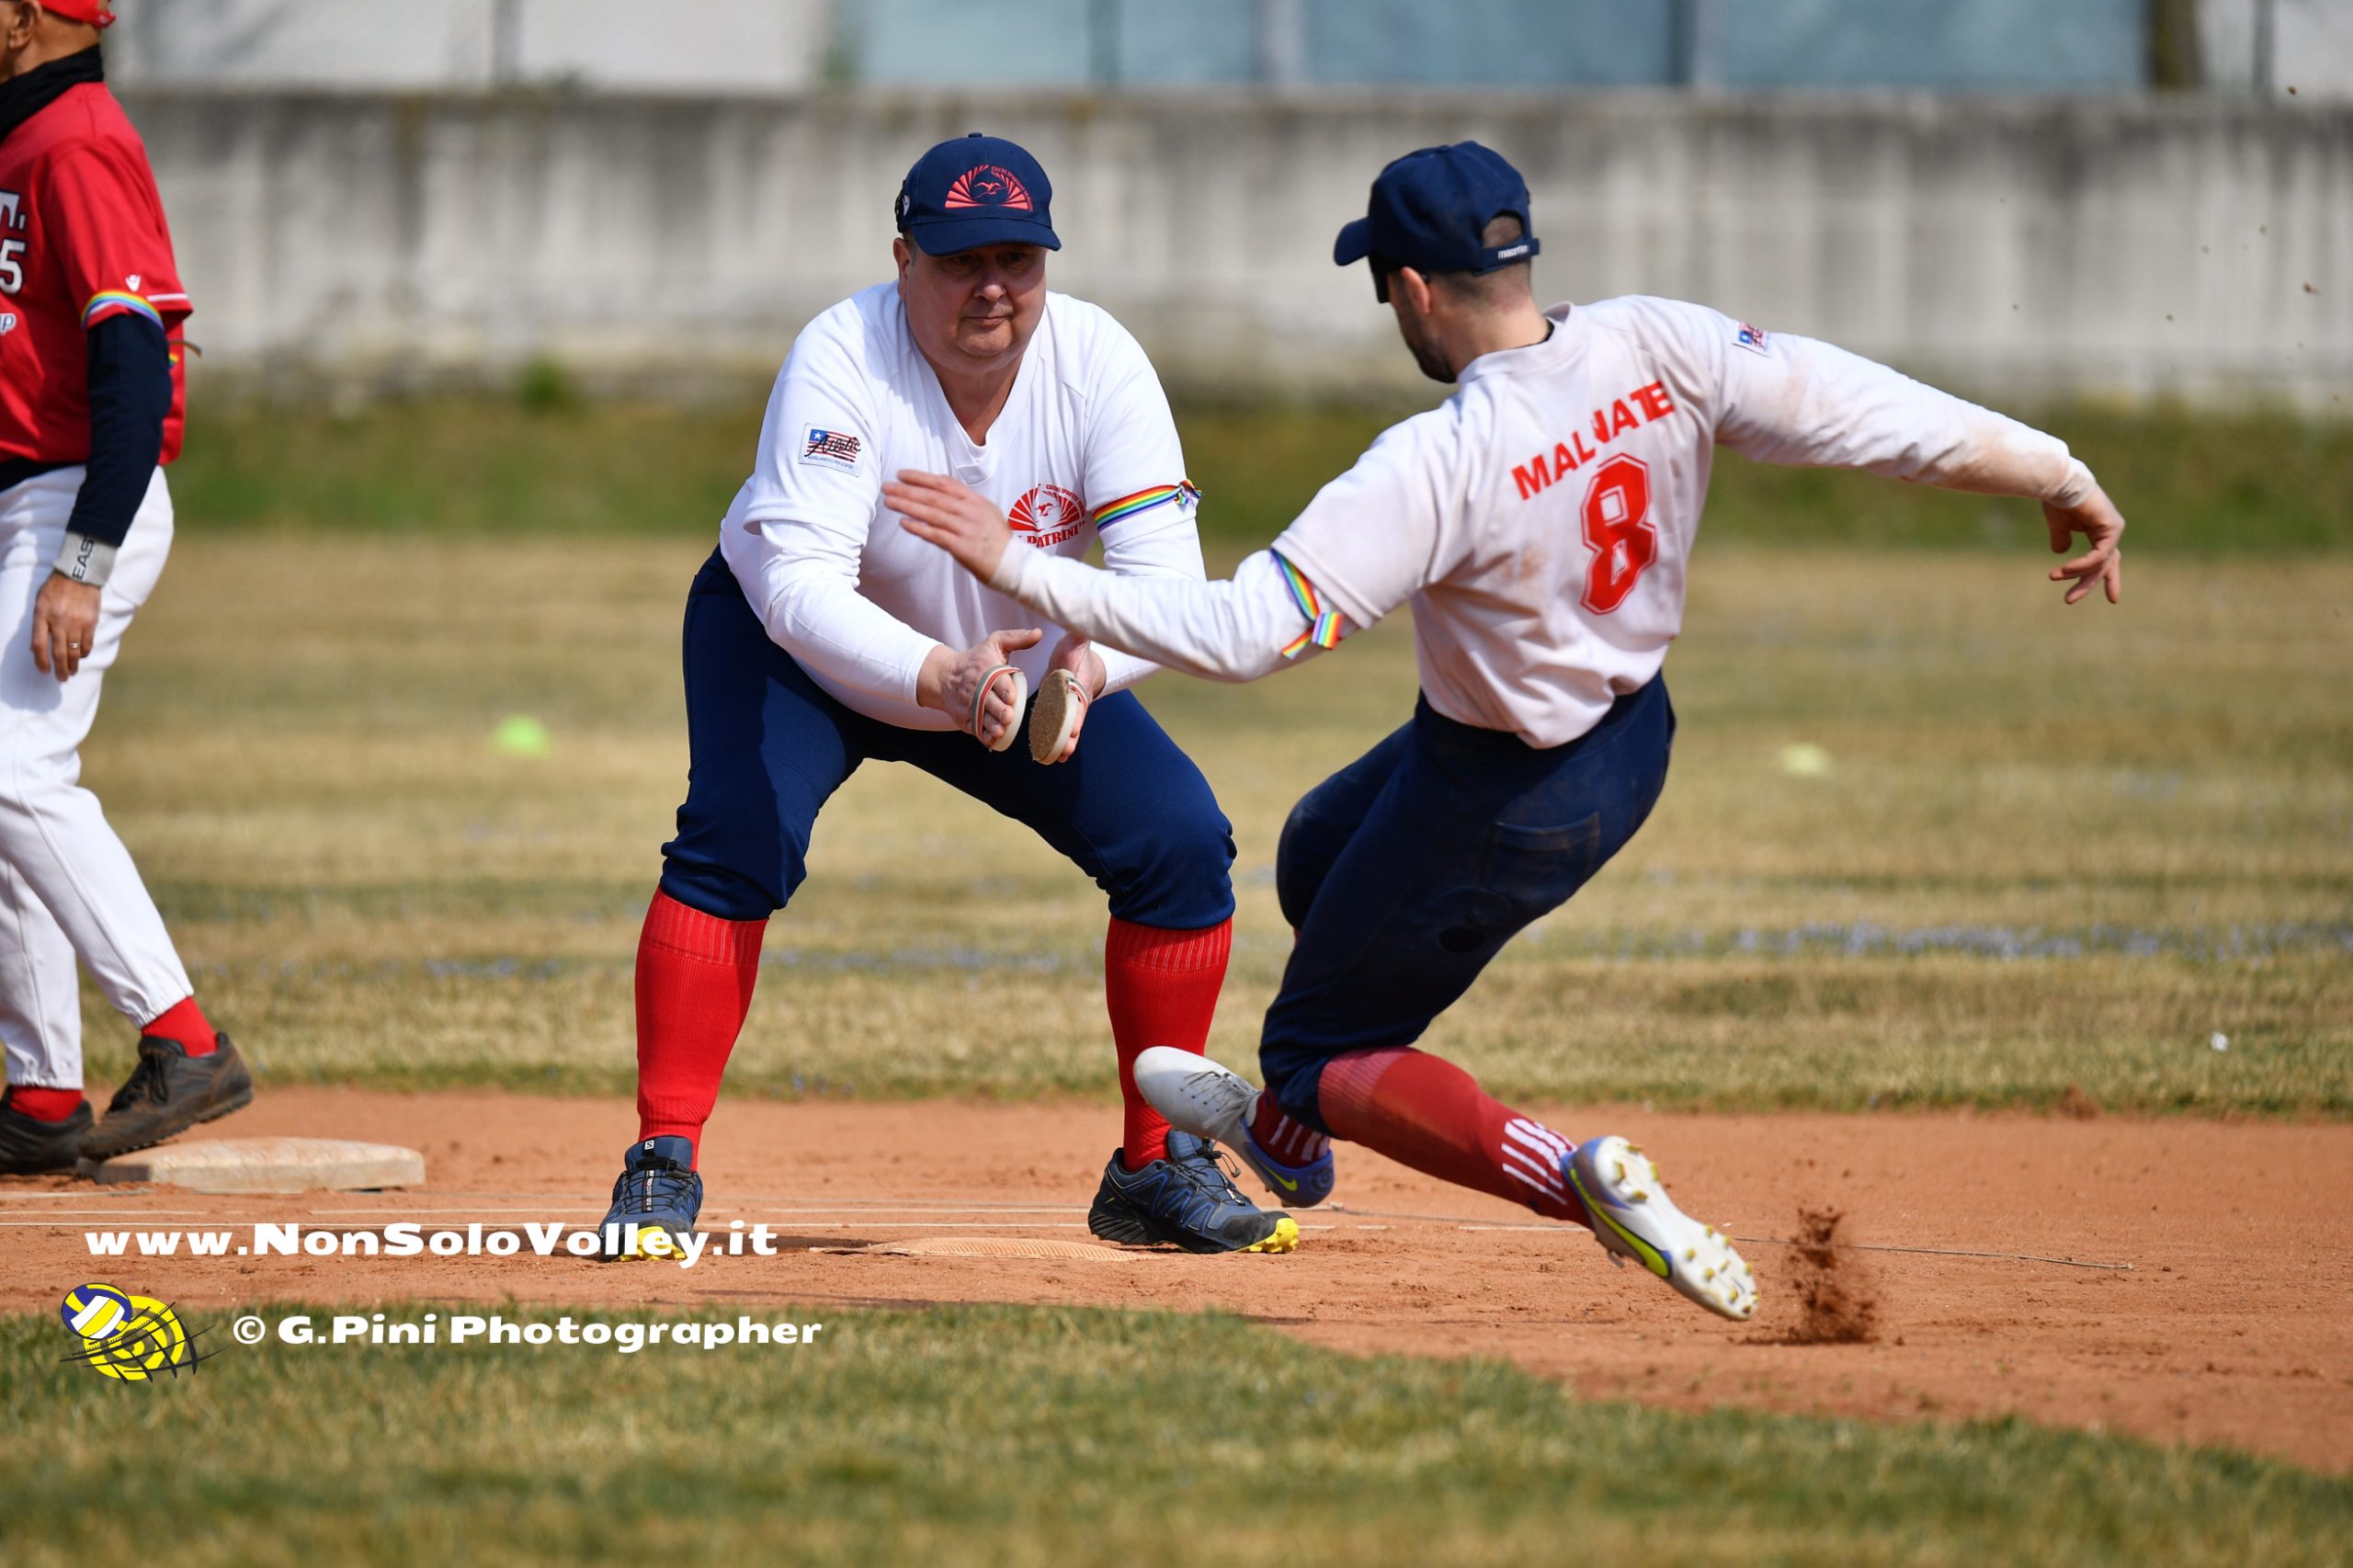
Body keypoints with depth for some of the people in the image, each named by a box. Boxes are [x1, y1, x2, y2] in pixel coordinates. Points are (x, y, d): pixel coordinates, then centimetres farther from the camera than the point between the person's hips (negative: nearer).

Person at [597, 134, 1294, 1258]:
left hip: (1026, 657, 3)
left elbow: (1165, 575, -28)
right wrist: (941, 678, -56)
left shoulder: (1097, 363, -23)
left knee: (1182, 839, -11)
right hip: (798, 646, -3)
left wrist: (1087, 666, -50)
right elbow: (799, 584, -40)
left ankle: (1156, 1169, 6)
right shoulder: (840, 361, -31)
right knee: (736, 838, -29)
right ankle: (663, 1169, -18)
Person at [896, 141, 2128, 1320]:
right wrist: (2063, 482, -8)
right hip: (1633, 738, 8)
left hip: (1506, 803, -8)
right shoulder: (1659, 353, -19)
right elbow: (1872, 414, -19)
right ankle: (1285, 1135, 55)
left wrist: (1018, 568, -31)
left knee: (1326, 1047, 9)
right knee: (1321, 859, 32)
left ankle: (1569, 1179, -15)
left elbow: (1241, 634, -35)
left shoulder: (1438, 468, -33)